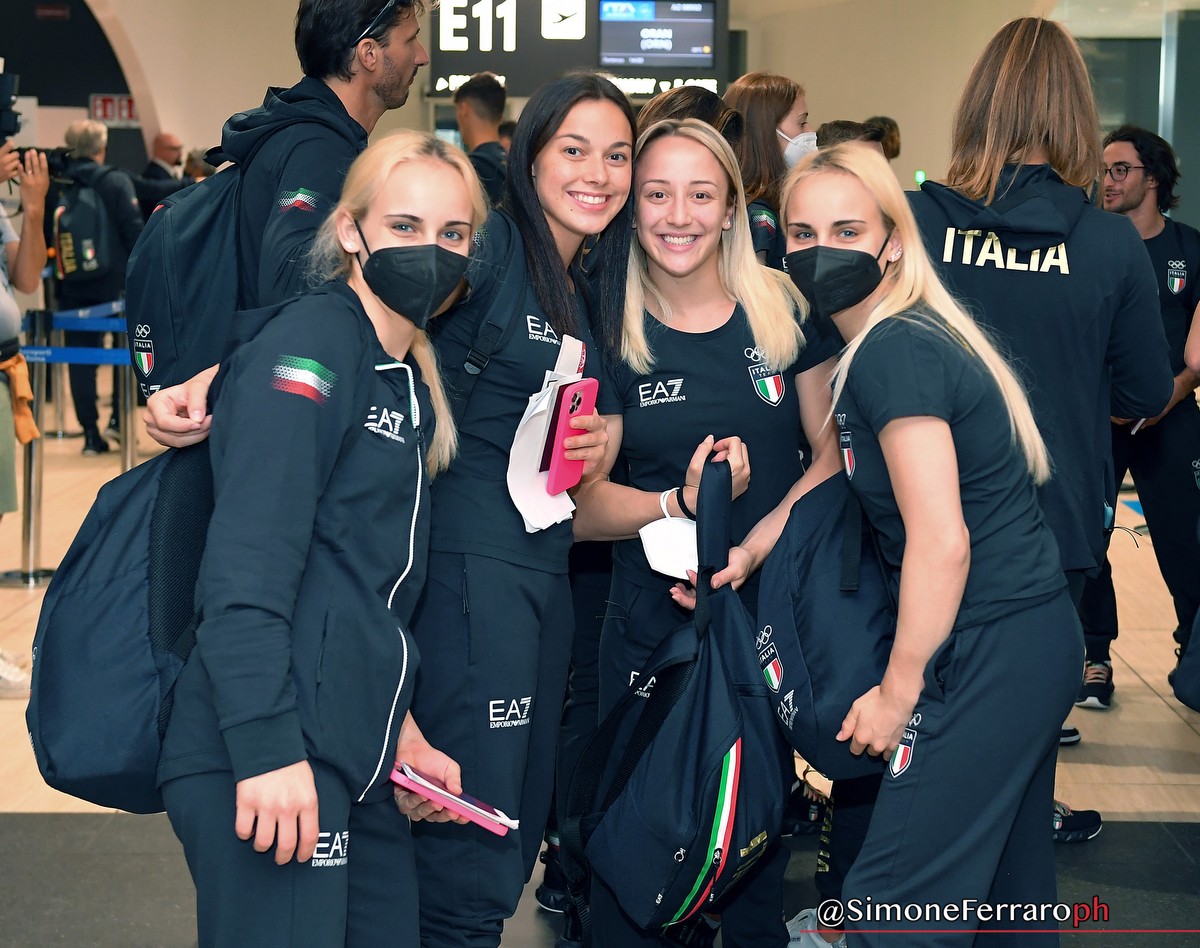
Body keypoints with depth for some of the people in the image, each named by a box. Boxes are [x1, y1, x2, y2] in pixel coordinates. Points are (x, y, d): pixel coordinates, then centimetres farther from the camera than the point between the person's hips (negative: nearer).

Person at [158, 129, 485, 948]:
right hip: (265, 757, -9)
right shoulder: (311, 342, -8)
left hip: (353, 756, 9)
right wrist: (267, 749, -24)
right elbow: (248, 563, -18)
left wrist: (399, 728, 16)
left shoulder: (409, 377, 18)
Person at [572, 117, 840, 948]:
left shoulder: (784, 310, -1)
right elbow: (582, 501, -2)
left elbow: (834, 454, 0)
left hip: (773, 607, 1)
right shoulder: (609, 332, -2)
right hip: (651, 621, -1)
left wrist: (754, 546, -14)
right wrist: (681, 503, -20)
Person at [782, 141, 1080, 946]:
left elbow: (941, 541, -21)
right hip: (1037, 636, 10)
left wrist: (898, 689, -13)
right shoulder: (906, 337, 12)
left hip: (992, 653, -10)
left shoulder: (892, 353, -18)